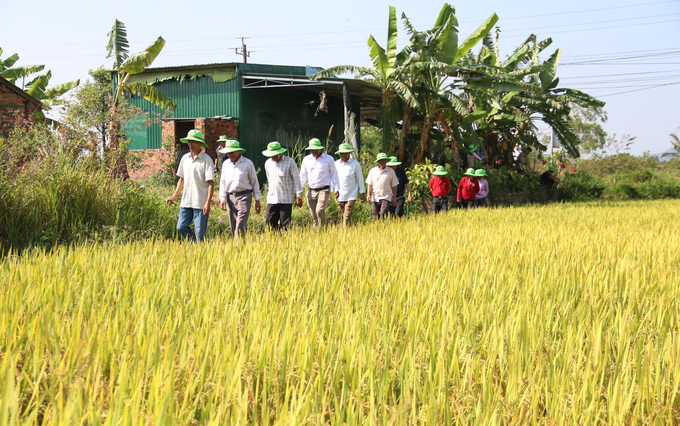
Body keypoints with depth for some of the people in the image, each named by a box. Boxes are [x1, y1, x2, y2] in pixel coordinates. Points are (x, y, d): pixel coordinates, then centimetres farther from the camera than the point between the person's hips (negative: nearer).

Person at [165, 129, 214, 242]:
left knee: (200, 232, -2)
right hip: (186, 201, 6)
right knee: (181, 227, 4)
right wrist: (174, 196, 16)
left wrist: (208, 203, -18)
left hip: (200, 202, -6)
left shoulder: (206, 160, -7)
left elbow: (211, 183, -10)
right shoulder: (185, 158, 11)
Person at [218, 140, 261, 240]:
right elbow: (222, 182, 15)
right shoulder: (225, 164, 11)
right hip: (230, 197, 4)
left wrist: (257, 200, 2)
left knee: (240, 225, -15)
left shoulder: (248, 163, 0)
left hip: (244, 197, -4)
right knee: (233, 226, 6)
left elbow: (254, 182, 5)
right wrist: (222, 198, 4)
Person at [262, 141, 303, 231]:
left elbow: (296, 180, -2)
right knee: (270, 222, -2)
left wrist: (299, 196, -5)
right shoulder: (268, 163, 9)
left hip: (286, 200, -4)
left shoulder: (289, 162, -4)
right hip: (272, 199, 4)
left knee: (285, 225, -3)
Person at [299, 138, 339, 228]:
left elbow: (334, 174, 5)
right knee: (314, 217, 3)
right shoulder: (306, 159, 10)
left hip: (324, 190, -4)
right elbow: (302, 176, 15)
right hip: (311, 191, 4)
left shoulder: (328, 159, 2)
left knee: (320, 210, -23)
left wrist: (336, 188, -2)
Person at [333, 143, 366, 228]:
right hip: (340, 195, 4)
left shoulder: (355, 164, 0)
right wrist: (335, 189, -1)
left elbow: (360, 179, 4)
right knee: (344, 215, 12)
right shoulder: (336, 164, 8)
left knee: (347, 216, -13)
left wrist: (362, 193, 4)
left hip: (351, 195, -4)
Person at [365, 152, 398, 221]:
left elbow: (394, 186, 8)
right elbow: (370, 184, 11)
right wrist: (368, 194, -2)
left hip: (386, 197, -2)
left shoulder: (391, 171, 5)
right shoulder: (373, 171, 9)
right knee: (375, 216, 3)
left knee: (383, 214, -18)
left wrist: (394, 198, 5)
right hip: (375, 197, 2)